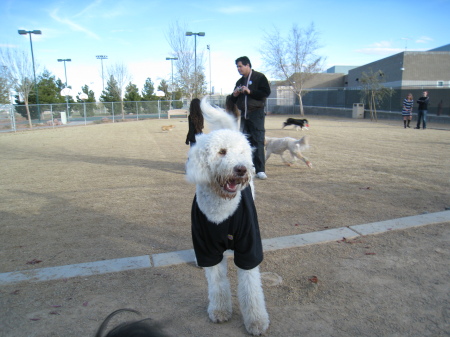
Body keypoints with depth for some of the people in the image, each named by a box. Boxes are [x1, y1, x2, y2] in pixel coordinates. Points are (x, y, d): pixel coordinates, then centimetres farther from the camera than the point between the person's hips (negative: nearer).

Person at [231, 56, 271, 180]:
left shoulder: (259, 77, 0)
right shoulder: (240, 81, 19)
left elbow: (266, 92, -11)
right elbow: (234, 100, 23)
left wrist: (250, 92, -17)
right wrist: (235, 95, 0)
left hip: (256, 113, -7)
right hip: (244, 114, 7)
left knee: (258, 141, -10)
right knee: (245, 141, 9)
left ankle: (260, 170, -9)